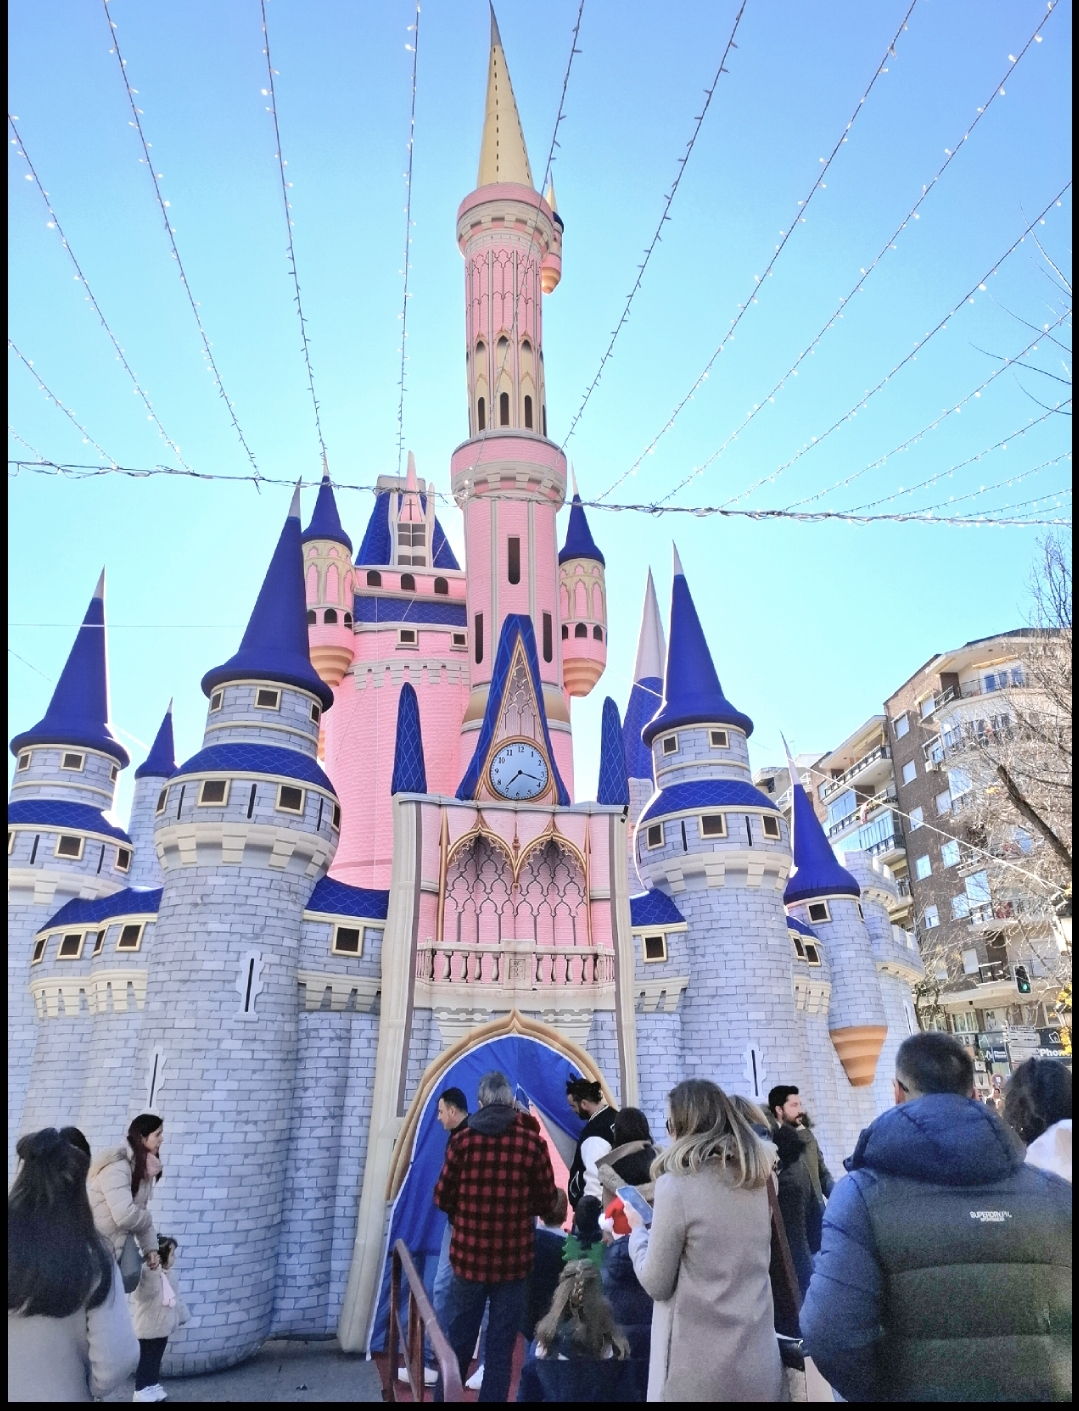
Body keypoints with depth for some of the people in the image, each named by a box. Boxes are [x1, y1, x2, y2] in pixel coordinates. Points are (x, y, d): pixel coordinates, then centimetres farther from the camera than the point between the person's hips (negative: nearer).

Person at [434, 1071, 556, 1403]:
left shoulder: (463, 1138, -6)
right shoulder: (533, 1142, -8)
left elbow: (442, 1197, 1)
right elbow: (547, 1203, 1)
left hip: (469, 1257, 1)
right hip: (514, 1260, 0)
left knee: (456, 1346, 15)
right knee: (500, 1350, 10)